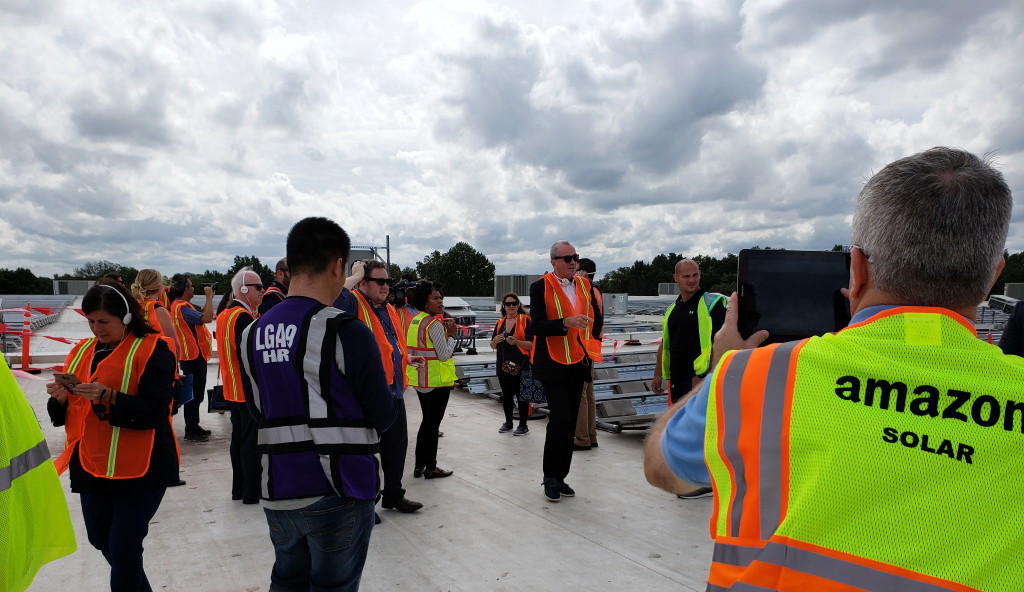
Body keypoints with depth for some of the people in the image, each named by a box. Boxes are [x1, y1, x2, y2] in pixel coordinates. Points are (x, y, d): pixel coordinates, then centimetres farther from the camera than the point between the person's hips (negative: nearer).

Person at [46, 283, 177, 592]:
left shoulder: (151, 349, -9)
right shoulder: (82, 351, 10)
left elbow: (156, 412, -18)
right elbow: (66, 413, 14)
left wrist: (108, 396, -28)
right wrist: (61, 398, -8)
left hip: (138, 468, -7)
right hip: (90, 465, 7)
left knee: (124, 547, -4)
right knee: (100, 538, 19)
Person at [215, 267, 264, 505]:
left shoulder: (224, 315, 11)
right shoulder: (243, 317, -20)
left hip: (233, 391, 10)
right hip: (250, 391, -10)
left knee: (239, 439, 17)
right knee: (252, 442, -1)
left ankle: (239, 488, 27)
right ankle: (252, 492, 8)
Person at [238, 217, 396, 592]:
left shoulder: (252, 334, 1)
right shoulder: (347, 333, -18)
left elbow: (259, 413, 10)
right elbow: (383, 418, -11)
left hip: (277, 493, 6)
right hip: (339, 494, -6)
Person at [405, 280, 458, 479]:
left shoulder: (414, 321, 8)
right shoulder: (434, 324, -18)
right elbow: (445, 355, -20)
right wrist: (451, 334, -9)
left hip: (421, 380, 9)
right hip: (437, 381, -9)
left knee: (426, 421, 19)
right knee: (433, 423, 2)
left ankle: (419, 465, 25)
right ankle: (431, 468, 11)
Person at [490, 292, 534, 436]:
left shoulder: (526, 321, -4)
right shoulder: (500, 323, 13)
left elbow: (532, 344, -10)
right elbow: (493, 346, 16)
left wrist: (516, 342, -25)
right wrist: (495, 341, -7)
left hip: (519, 365, -6)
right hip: (503, 365, 6)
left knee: (521, 394, 0)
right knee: (506, 394, 13)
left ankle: (523, 425, 9)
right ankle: (508, 423, 25)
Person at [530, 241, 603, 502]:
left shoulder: (585, 285, 8)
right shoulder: (541, 287, -8)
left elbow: (597, 317, 20)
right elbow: (537, 324, -17)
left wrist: (591, 341, 9)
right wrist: (566, 323, -30)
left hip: (578, 363, 5)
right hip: (552, 364, -5)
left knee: (570, 422, 8)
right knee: (560, 419, -11)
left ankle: (560, 477, 20)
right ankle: (550, 478, 6)